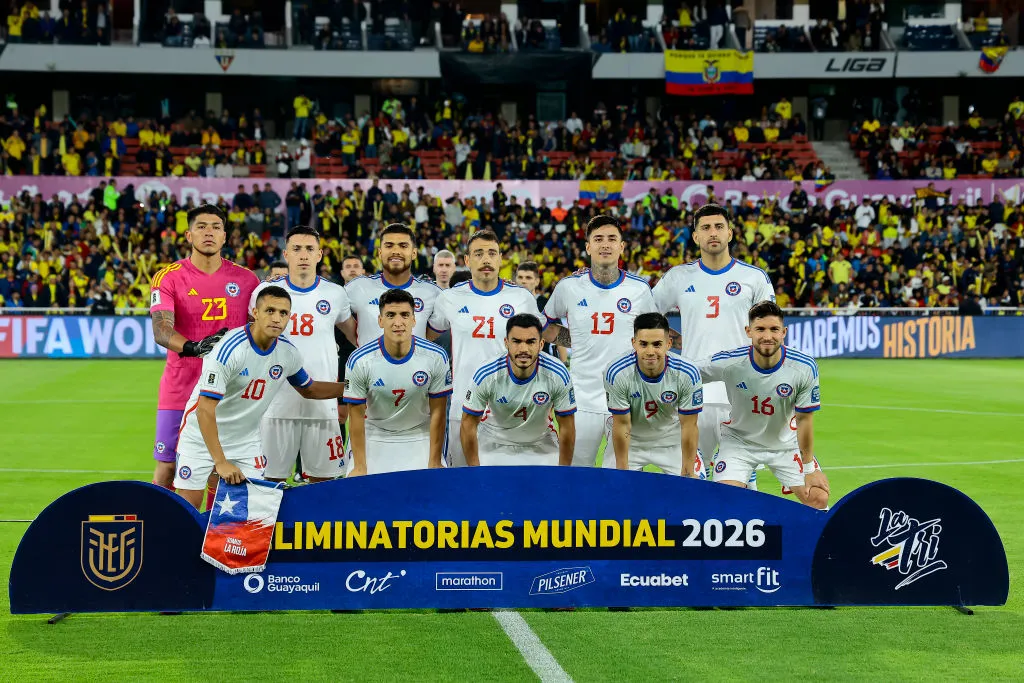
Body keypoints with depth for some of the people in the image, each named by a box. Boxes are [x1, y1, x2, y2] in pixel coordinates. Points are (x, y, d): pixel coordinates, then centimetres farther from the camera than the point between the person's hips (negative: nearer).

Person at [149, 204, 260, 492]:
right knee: (167, 466, 2)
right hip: (179, 391, -2)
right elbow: (160, 330, -16)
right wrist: (193, 347, -34)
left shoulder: (246, 279, 5)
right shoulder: (168, 277, -3)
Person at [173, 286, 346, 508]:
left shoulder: (288, 351, -7)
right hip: (202, 435, -5)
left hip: (246, 439, 5)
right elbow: (205, 409, -27)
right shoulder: (230, 348, -27)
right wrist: (221, 462, -30)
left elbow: (308, 390, 15)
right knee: (189, 502, -6)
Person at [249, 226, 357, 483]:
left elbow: (356, 335, 20)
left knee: (323, 479, 5)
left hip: (322, 404, 1)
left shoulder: (335, 294, 6)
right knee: (270, 480, 2)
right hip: (277, 403, -1)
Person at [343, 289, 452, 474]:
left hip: (420, 437, 1)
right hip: (374, 437, 0)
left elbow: (437, 413, -8)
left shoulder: (436, 357, -15)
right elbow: (356, 416, -10)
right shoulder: (359, 361, -17)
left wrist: (434, 464, -8)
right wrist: (360, 468, -11)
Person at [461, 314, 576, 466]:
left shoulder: (557, 375, -22)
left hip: (540, 445, 1)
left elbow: (567, 427, -11)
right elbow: (469, 424, -14)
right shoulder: (485, 375, -25)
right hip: (494, 442, -1)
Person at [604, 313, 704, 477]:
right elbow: (621, 425, -19)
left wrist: (688, 474, -15)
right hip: (630, 440, 0)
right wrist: (622, 472, -15)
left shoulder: (688, 375, -25)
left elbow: (688, 426, -17)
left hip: (672, 439, 1)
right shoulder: (617, 374, -28)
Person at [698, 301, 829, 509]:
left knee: (819, 499, -7)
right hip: (738, 441, -1)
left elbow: (804, 420, -12)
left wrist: (809, 469, -7)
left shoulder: (805, 367, -22)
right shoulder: (727, 362, -24)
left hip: (786, 444, 1)